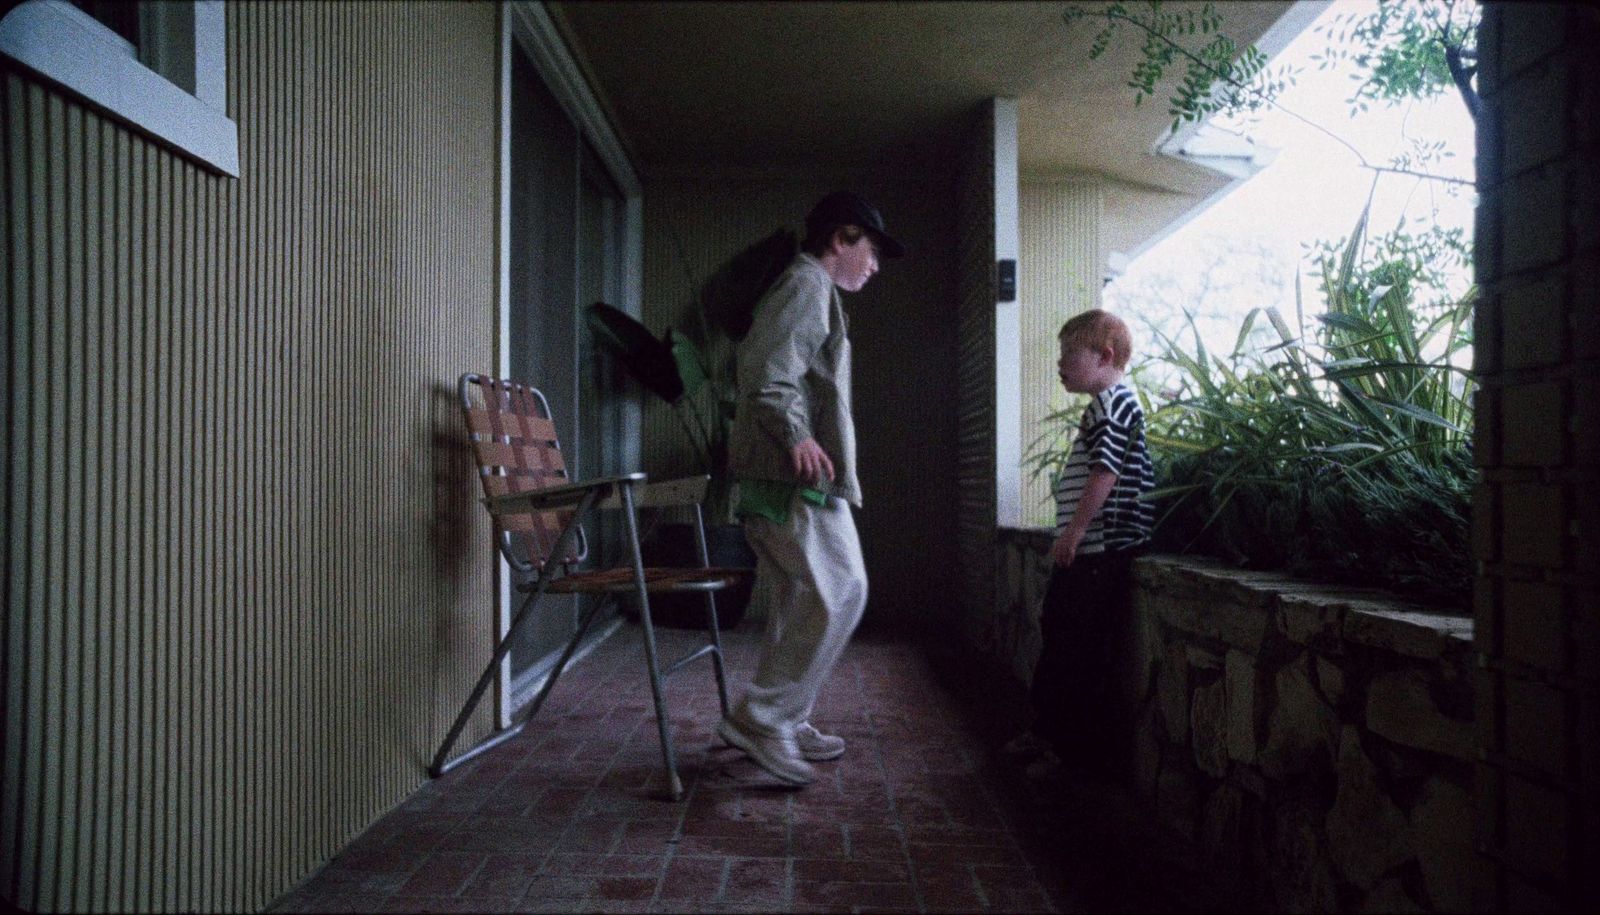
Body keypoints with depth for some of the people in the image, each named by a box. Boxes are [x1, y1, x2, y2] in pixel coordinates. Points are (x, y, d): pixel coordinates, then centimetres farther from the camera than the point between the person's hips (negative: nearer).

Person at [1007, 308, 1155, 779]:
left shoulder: (1114, 403, -13)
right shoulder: (1104, 406, 19)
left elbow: (1105, 471, -22)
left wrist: (1075, 529, -21)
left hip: (1100, 549, -11)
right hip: (1083, 551, 11)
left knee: (1080, 652, -5)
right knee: (1057, 635, 19)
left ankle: (1079, 751, 4)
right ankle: (1049, 730, 33)